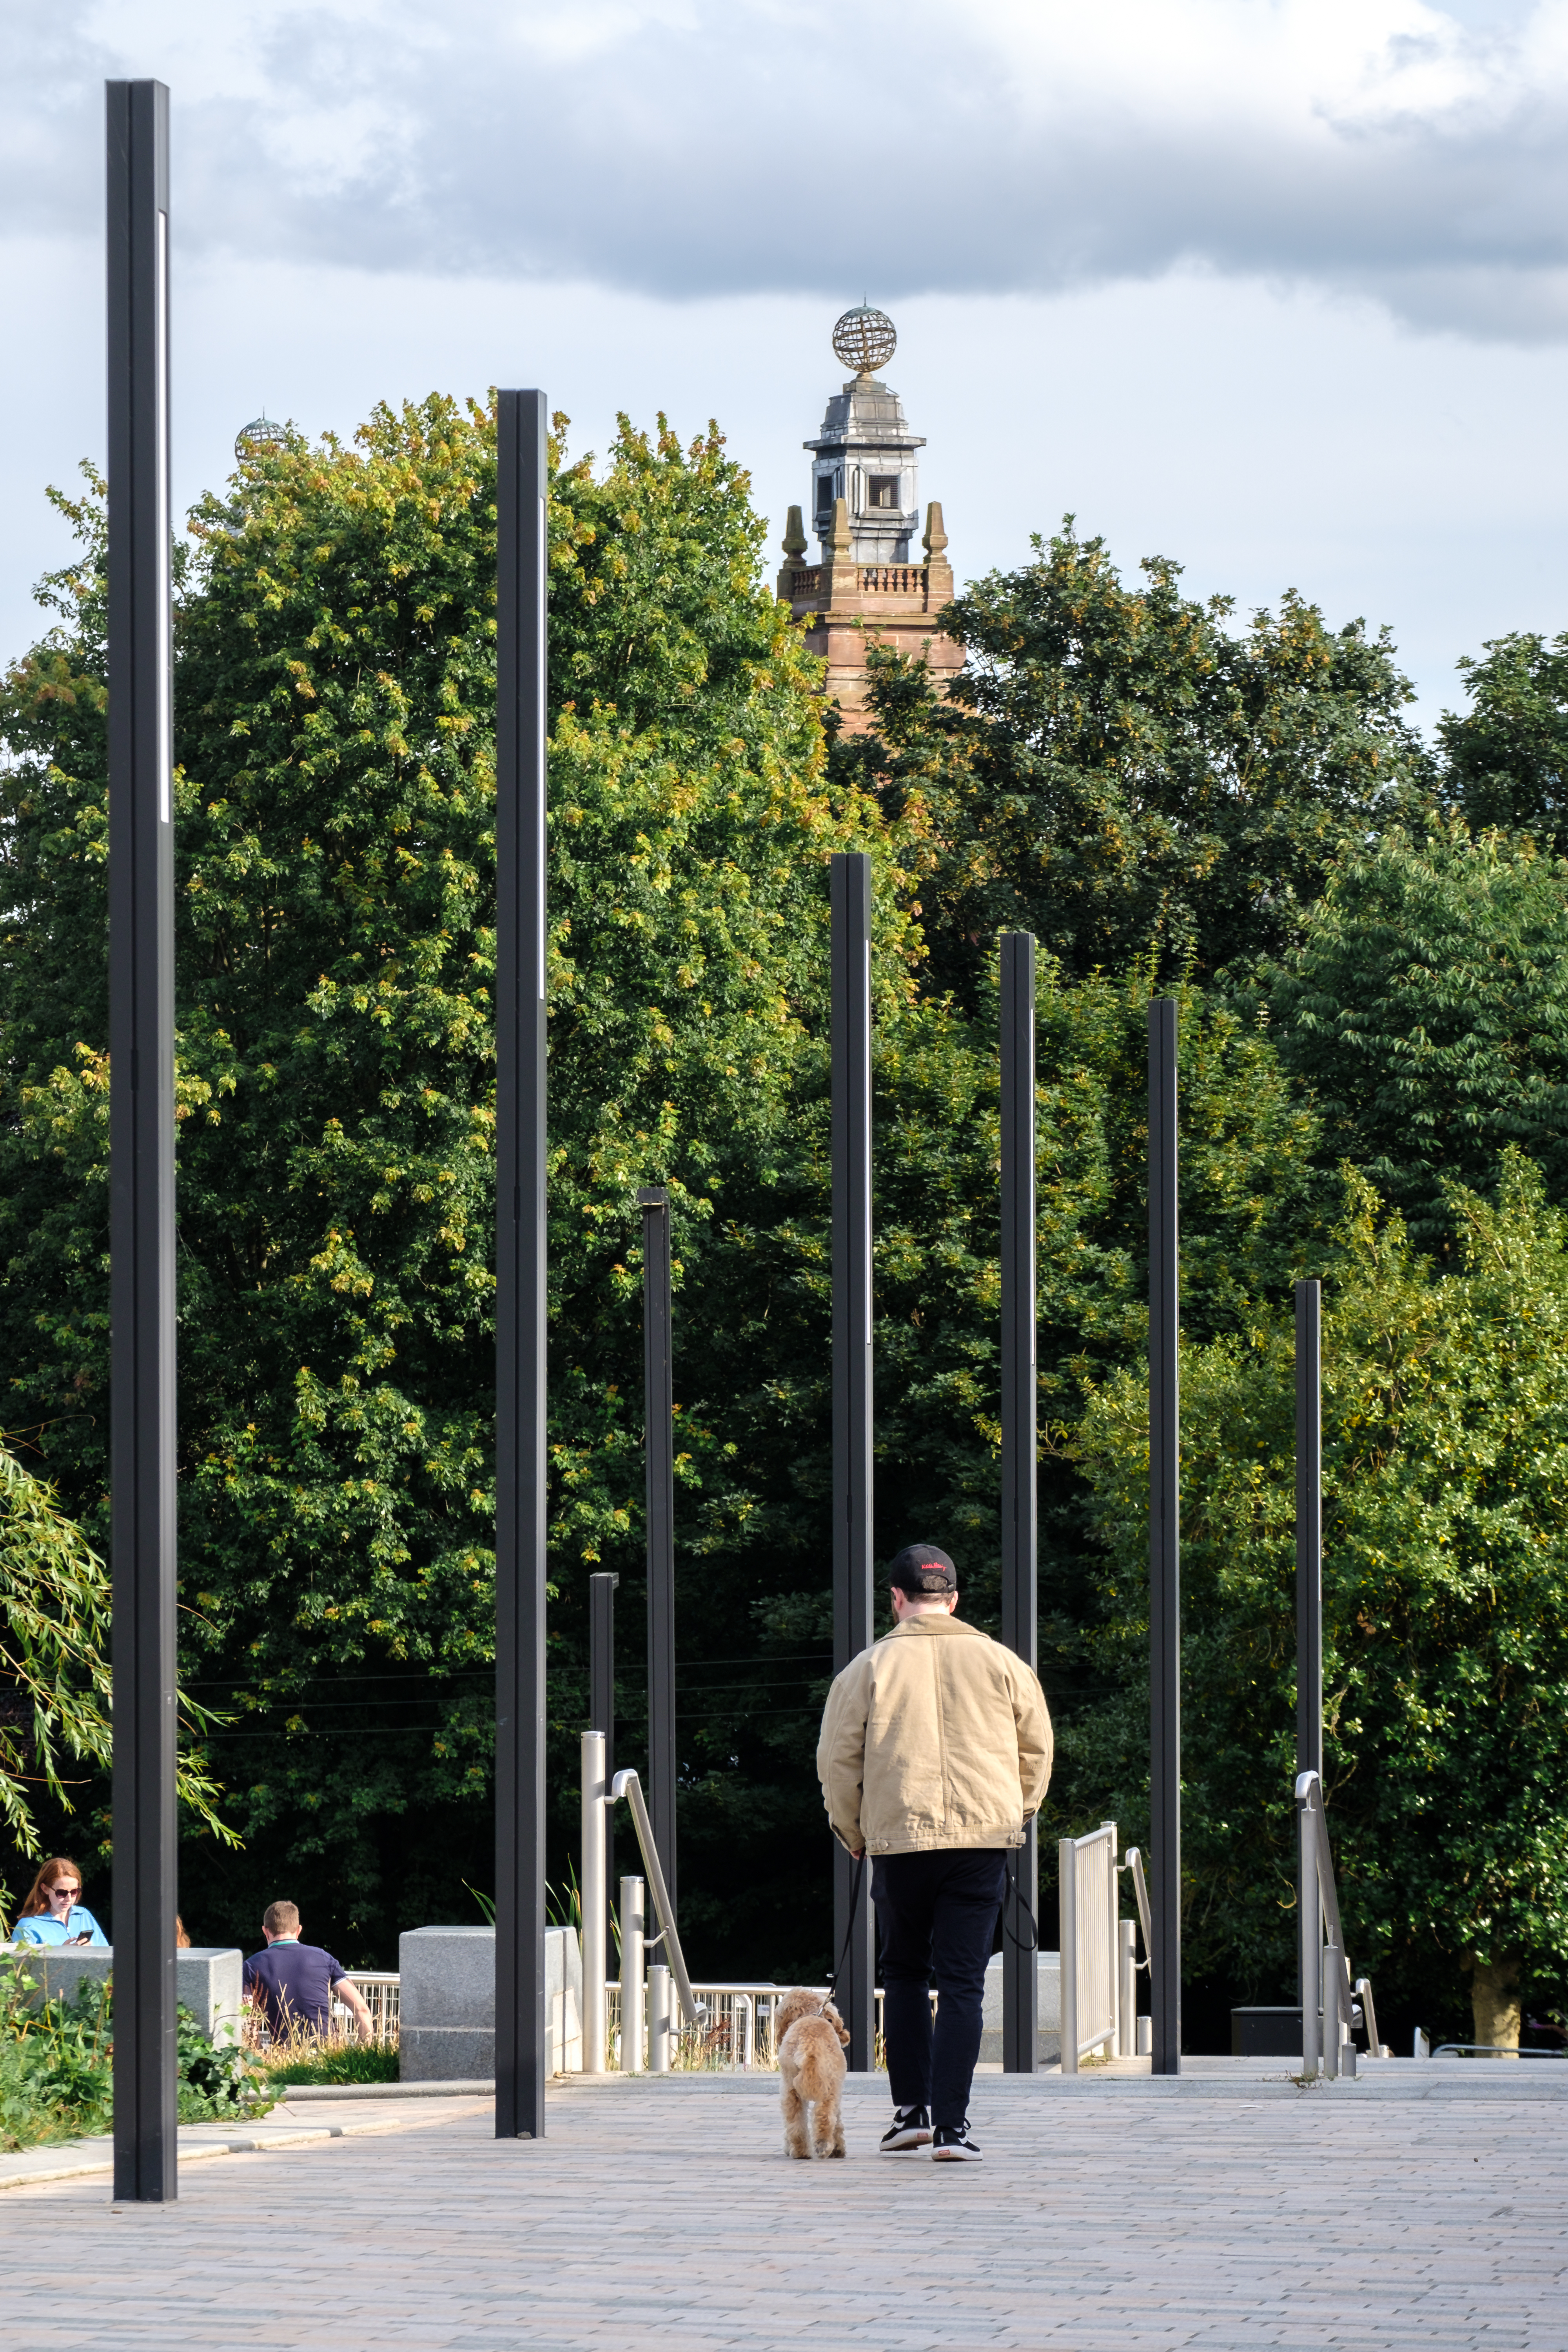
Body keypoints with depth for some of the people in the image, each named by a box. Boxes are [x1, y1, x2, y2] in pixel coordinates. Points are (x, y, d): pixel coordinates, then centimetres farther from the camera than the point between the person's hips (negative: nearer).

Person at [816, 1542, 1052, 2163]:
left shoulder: (870, 1667, 1)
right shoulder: (1000, 1663, 7)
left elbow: (837, 1761, 1)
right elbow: (1037, 1750, 12)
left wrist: (854, 1833, 15)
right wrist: (1016, 1815, 26)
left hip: (900, 1838, -1)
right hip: (984, 1839, 1)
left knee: (904, 1973, 16)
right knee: (962, 1982, 0)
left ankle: (912, 2110, 12)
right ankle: (952, 2124, -7)